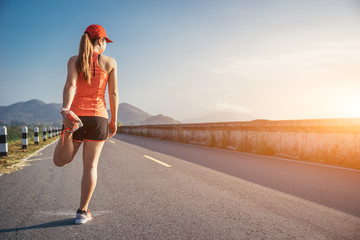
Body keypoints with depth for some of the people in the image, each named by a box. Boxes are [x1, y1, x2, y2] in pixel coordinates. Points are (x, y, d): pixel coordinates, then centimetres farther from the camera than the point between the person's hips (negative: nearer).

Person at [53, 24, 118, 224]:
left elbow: (70, 85, -13)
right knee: (91, 166, 8)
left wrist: (65, 110, -27)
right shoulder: (110, 62, 4)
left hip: (77, 113, 1)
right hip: (98, 117, 0)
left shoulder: (74, 60, 6)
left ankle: (70, 126, -22)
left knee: (60, 162, 11)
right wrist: (114, 120, 9)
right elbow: (113, 93, 2)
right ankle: (83, 212, 8)